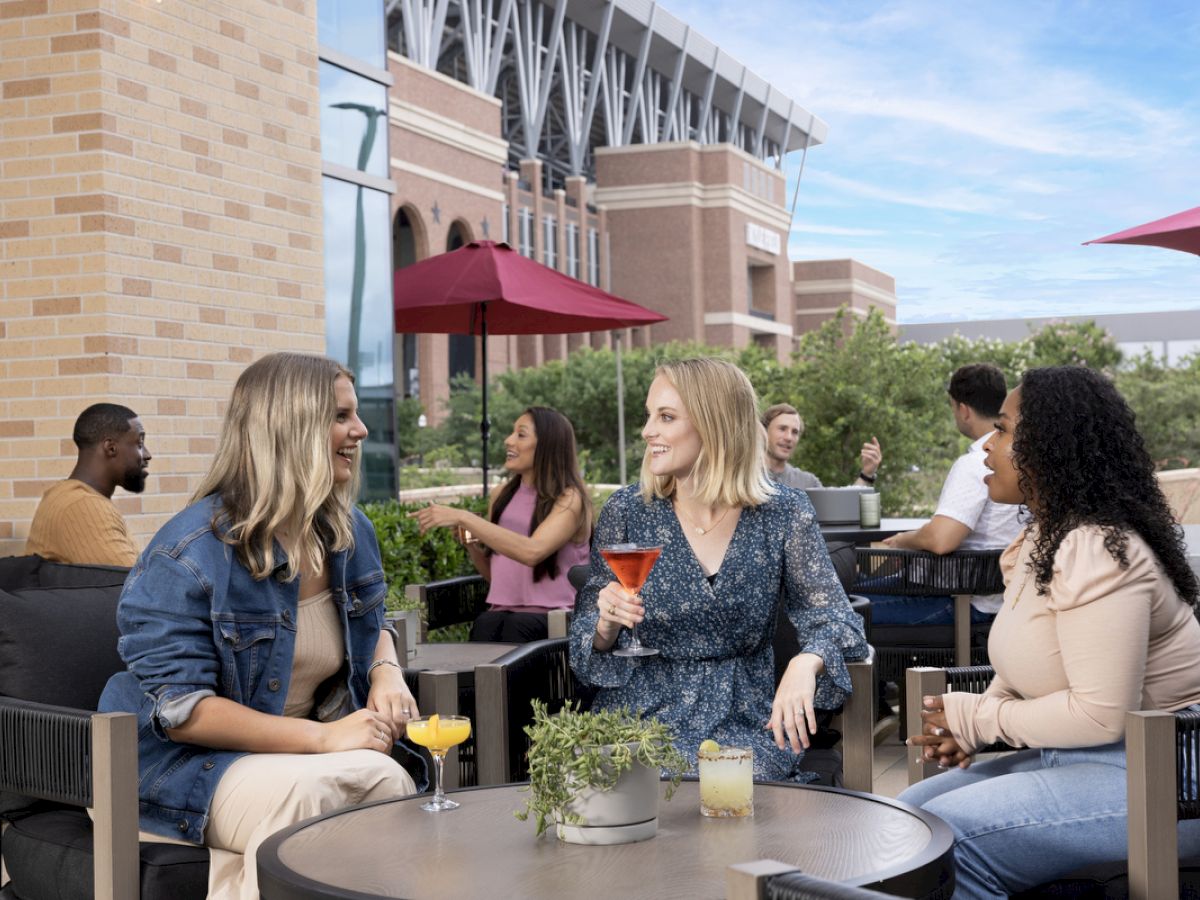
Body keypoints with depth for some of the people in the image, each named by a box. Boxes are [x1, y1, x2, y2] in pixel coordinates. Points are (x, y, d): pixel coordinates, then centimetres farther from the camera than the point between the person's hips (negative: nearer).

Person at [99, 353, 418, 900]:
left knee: (385, 779, -27)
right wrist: (320, 738, -26)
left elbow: (371, 626, 23)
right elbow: (178, 708, -20)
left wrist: (386, 671, -4)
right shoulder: (189, 554, -17)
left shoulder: (351, 532, 6)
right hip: (189, 760, -6)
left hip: (305, 749, 6)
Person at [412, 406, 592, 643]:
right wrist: (470, 542, 2)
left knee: (517, 626, -36)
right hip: (503, 610, 4)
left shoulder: (569, 499, -4)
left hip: (554, 616, -4)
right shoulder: (501, 495, 13)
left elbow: (532, 552, -24)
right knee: (484, 627, -31)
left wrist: (463, 517, -24)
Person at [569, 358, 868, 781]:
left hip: (744, 718, 1)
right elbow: (590, 643, 5)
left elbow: (833, 615, -5)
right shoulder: (626, 511, -1)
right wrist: (607, 624, -19)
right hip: (644, 715, 0)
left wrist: (806, 662, -27)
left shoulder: (784, 514, -1)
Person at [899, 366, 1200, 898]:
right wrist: (968, 724, -1)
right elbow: (1029, 662, 18)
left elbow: (1101, 714, -27)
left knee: (947, 834, -23)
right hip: (1070, 757, 10)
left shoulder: (1095, 553, -22)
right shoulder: (1045, 538, 11)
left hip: (1156, 782, -10)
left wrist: (977, 719, -14)